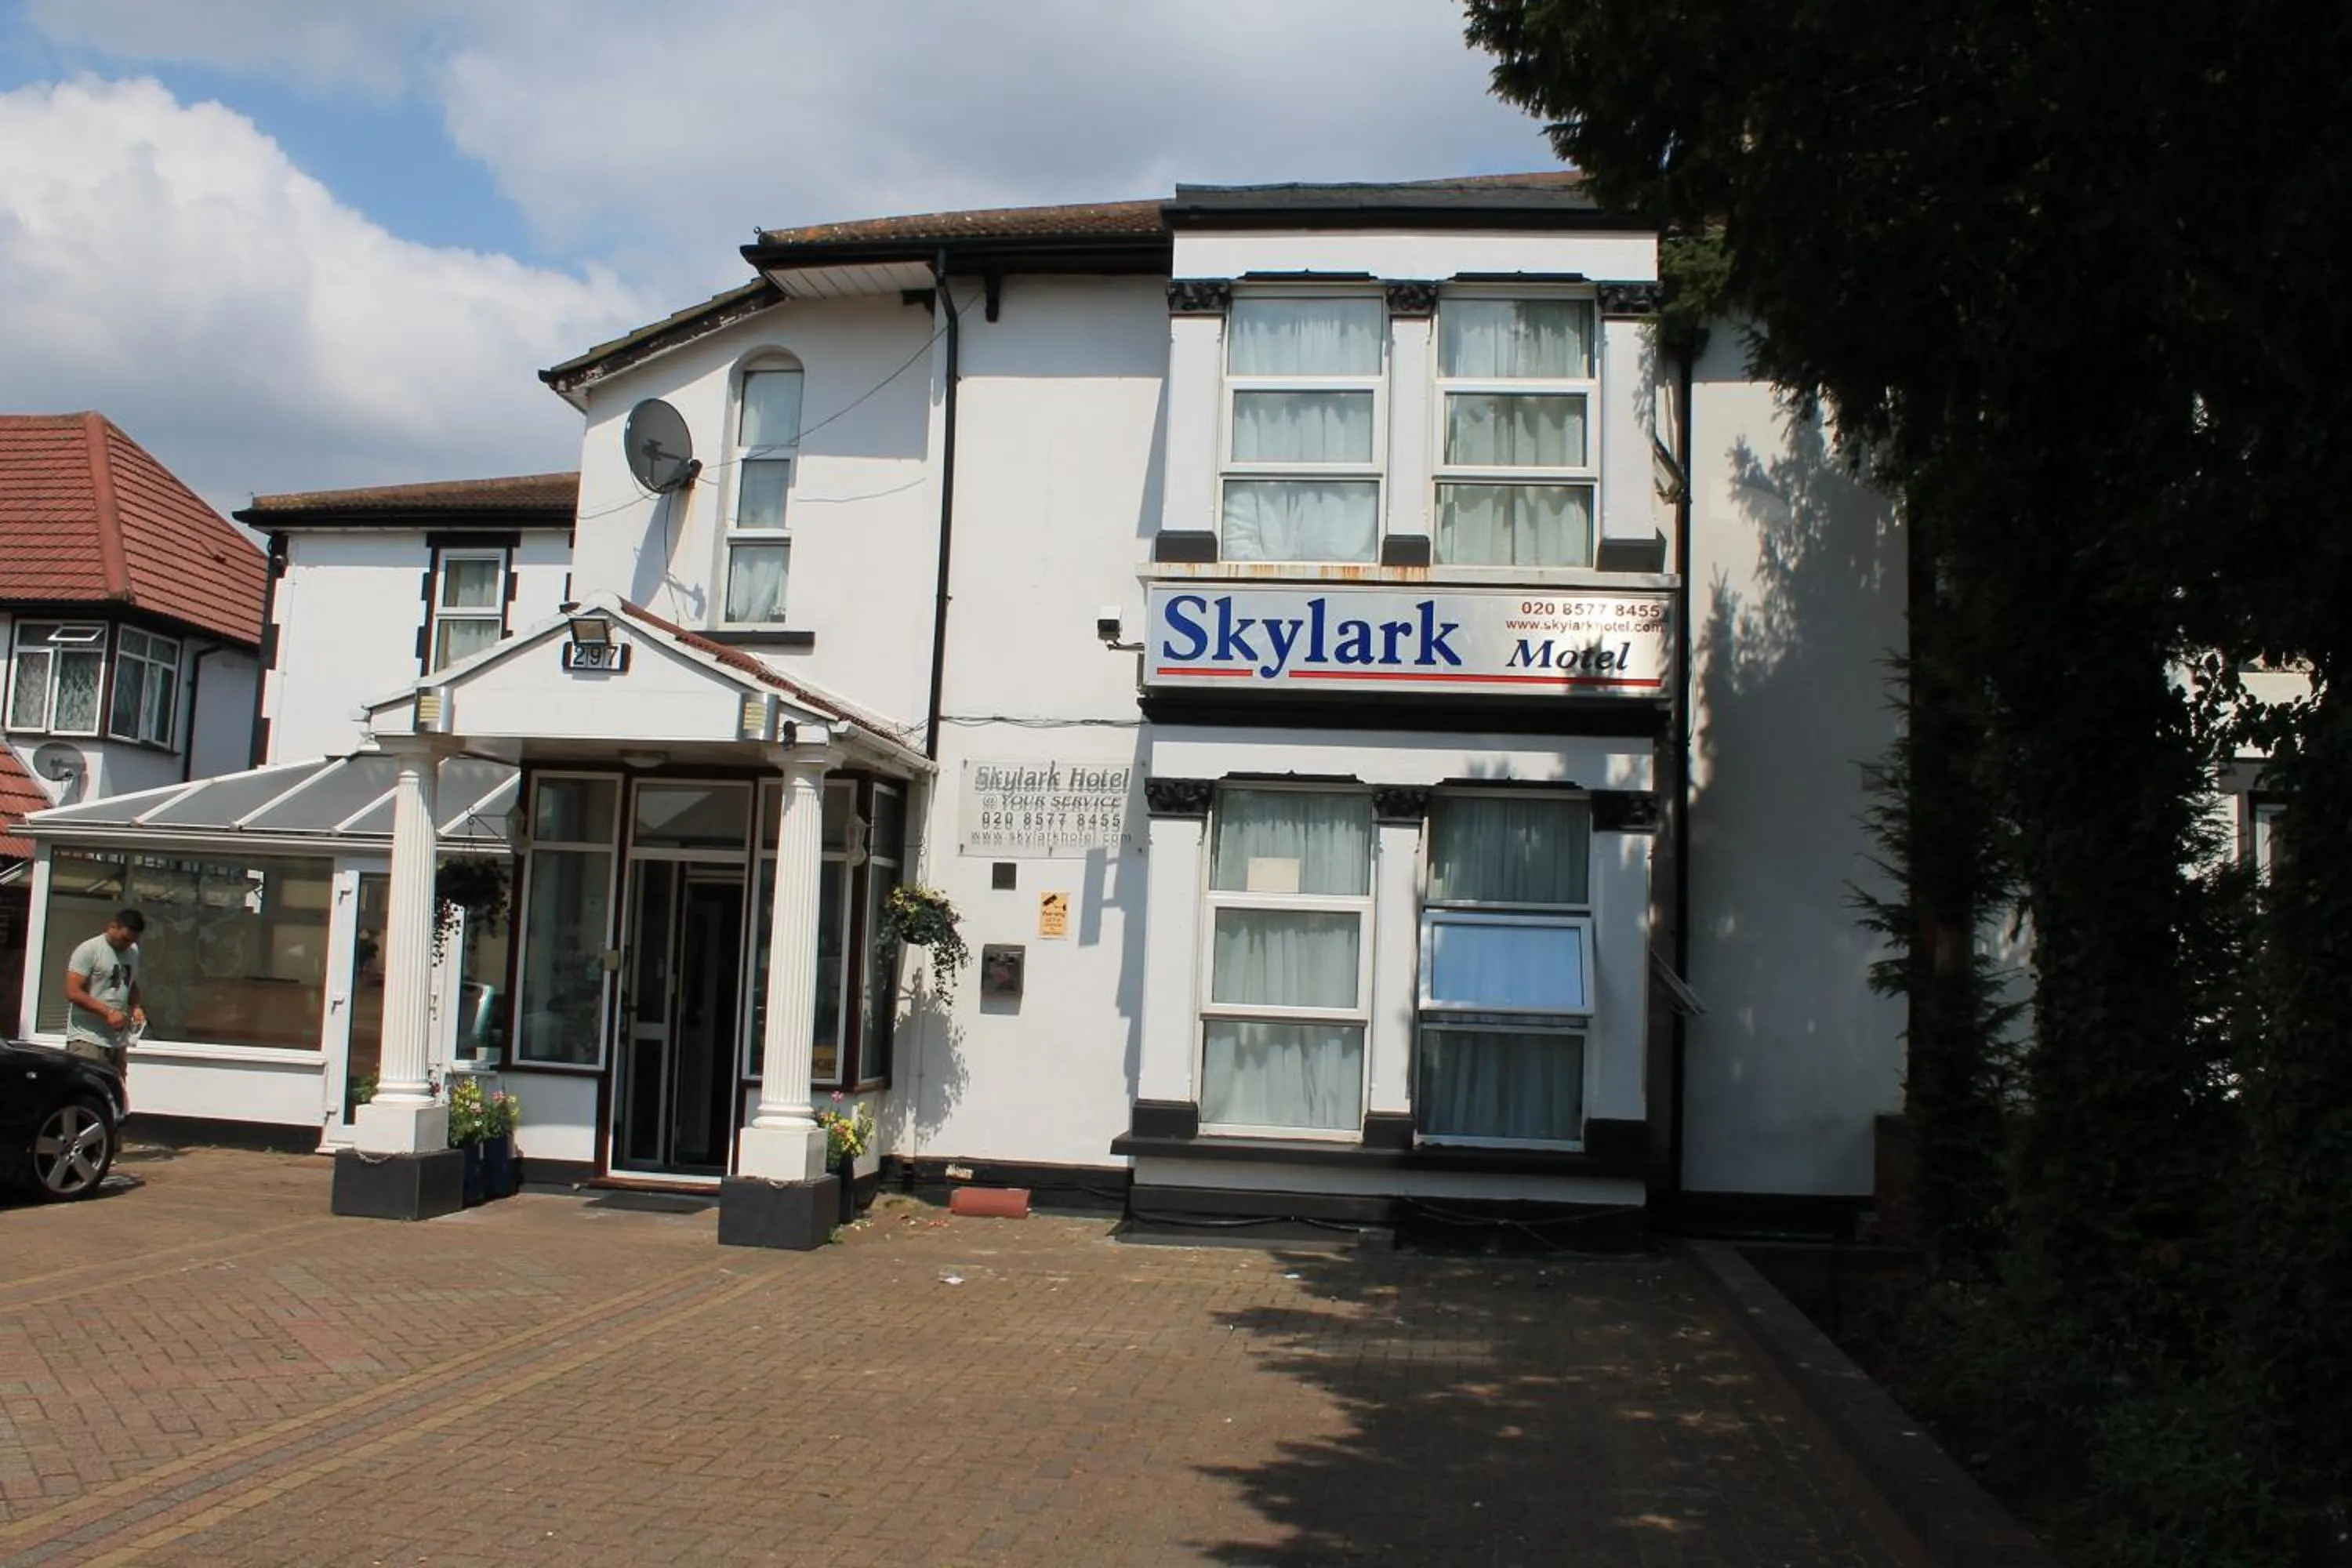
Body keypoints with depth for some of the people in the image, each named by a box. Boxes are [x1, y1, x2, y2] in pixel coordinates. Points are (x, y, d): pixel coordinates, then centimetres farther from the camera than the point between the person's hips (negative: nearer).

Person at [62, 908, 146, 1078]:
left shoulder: (133, 952, 14)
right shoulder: (89, 950, -7)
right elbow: (73, 993, -13)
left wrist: (135, 1008, 6)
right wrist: (108, 1013, -19)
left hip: (117, 1041, 7)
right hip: (87, 1040, -7)